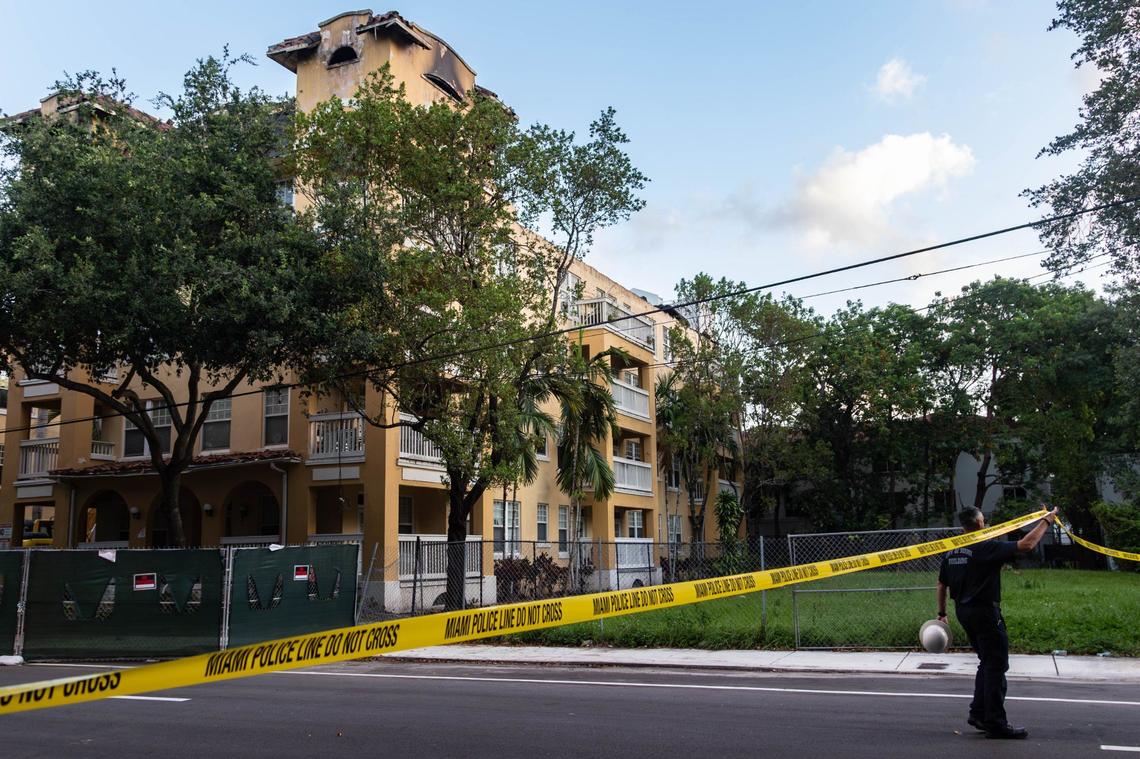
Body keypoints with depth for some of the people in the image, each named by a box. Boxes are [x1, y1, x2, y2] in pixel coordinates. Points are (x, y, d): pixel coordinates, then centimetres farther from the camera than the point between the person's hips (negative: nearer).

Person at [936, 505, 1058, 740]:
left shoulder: (951, 552, 6)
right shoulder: (986, 548, -17)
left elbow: (941, 585, 12)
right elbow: (1026, 544, -18)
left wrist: (941, 612, 23)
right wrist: (1047, 521, -6)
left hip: (963, 611, 8)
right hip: (985, 612, -8)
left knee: (987, 663, 20)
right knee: (996, 666, 1)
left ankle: (978, 713, 22)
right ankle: (996, 724, 5)